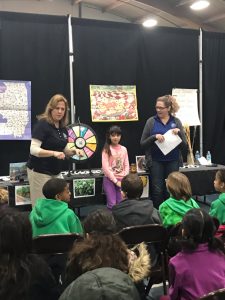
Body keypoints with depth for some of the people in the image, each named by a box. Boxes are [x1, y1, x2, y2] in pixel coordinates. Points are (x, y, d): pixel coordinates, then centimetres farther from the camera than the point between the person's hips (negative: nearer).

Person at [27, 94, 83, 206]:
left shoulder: (63, 128, 8)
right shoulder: (42, 124, -13)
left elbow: (64, 150, 17)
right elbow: (33, 150, -21)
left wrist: (73, 150, -4)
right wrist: (54, 153, -33)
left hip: (55, 172, 7)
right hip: (40, 172, -7)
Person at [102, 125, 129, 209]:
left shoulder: (124, 149, 9)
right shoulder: (106, 149, -3)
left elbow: (126, 165, 8)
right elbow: (105, 167, -9)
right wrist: (115, 181, -12)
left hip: (121, 179, 3)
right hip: (109, 179, -3)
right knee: (112, 204, -9)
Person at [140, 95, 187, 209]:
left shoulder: (176, 122, 3)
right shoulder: (151, 121, -1)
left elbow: (184, 145, 4)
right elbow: (142, 143, -2)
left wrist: (179, 133, -14)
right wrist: (154, 137, -18)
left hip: (173, 161, 1)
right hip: (156, 162, -1)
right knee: (157, 191, 2)